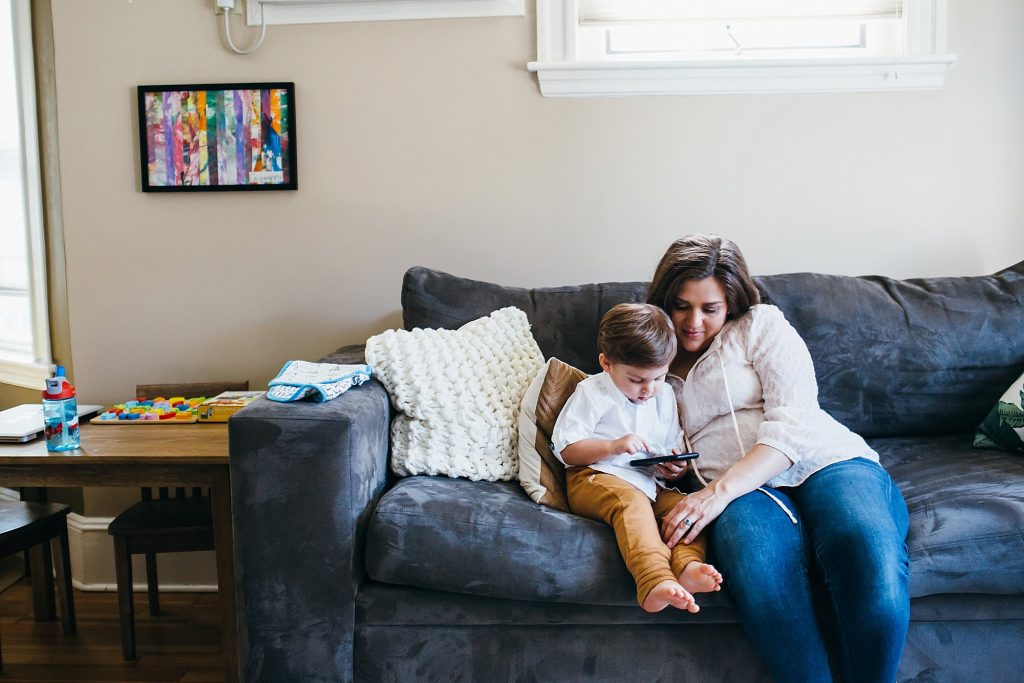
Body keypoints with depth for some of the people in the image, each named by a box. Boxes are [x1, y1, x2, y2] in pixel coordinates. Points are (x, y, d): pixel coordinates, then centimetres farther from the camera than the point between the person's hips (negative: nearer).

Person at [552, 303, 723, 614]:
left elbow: (671, 447, 25)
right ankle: (655, 581, -58)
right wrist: (613, 446, -19)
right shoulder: (592, 393, 0)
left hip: (649, 484, 6)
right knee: (631, 501, -38)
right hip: (594, 479, -6)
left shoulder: (664, 396, 17)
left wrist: (674, 467, 0)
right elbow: (566, 449, -5)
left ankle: (687, 564, -47)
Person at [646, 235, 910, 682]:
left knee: (871, 561, -37)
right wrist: (669, 470, 6)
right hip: (747, 492, 1)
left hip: (824, 462, -1)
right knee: (757, 570, -38)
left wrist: (720, 488, -15)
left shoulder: (760, 324, 12)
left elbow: (793, 423, -2)